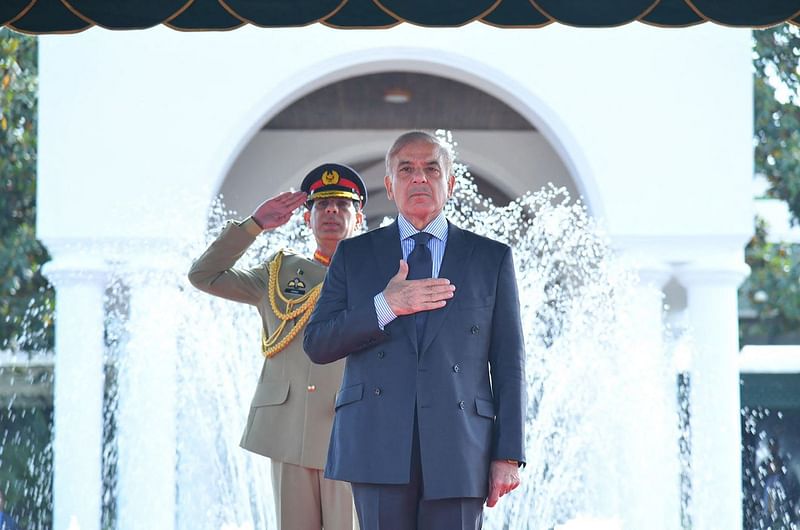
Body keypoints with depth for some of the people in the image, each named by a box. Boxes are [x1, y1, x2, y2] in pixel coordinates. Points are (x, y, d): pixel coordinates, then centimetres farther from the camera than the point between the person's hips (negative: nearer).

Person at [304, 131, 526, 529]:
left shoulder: (492, 258, 12)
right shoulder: (354, 255, 14)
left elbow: (509, 363, 8)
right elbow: (316, 344, 6)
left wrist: (508, 454, 0)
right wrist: (385, 306, -8)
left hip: (458, 449, 0)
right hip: (378, 449, 1)